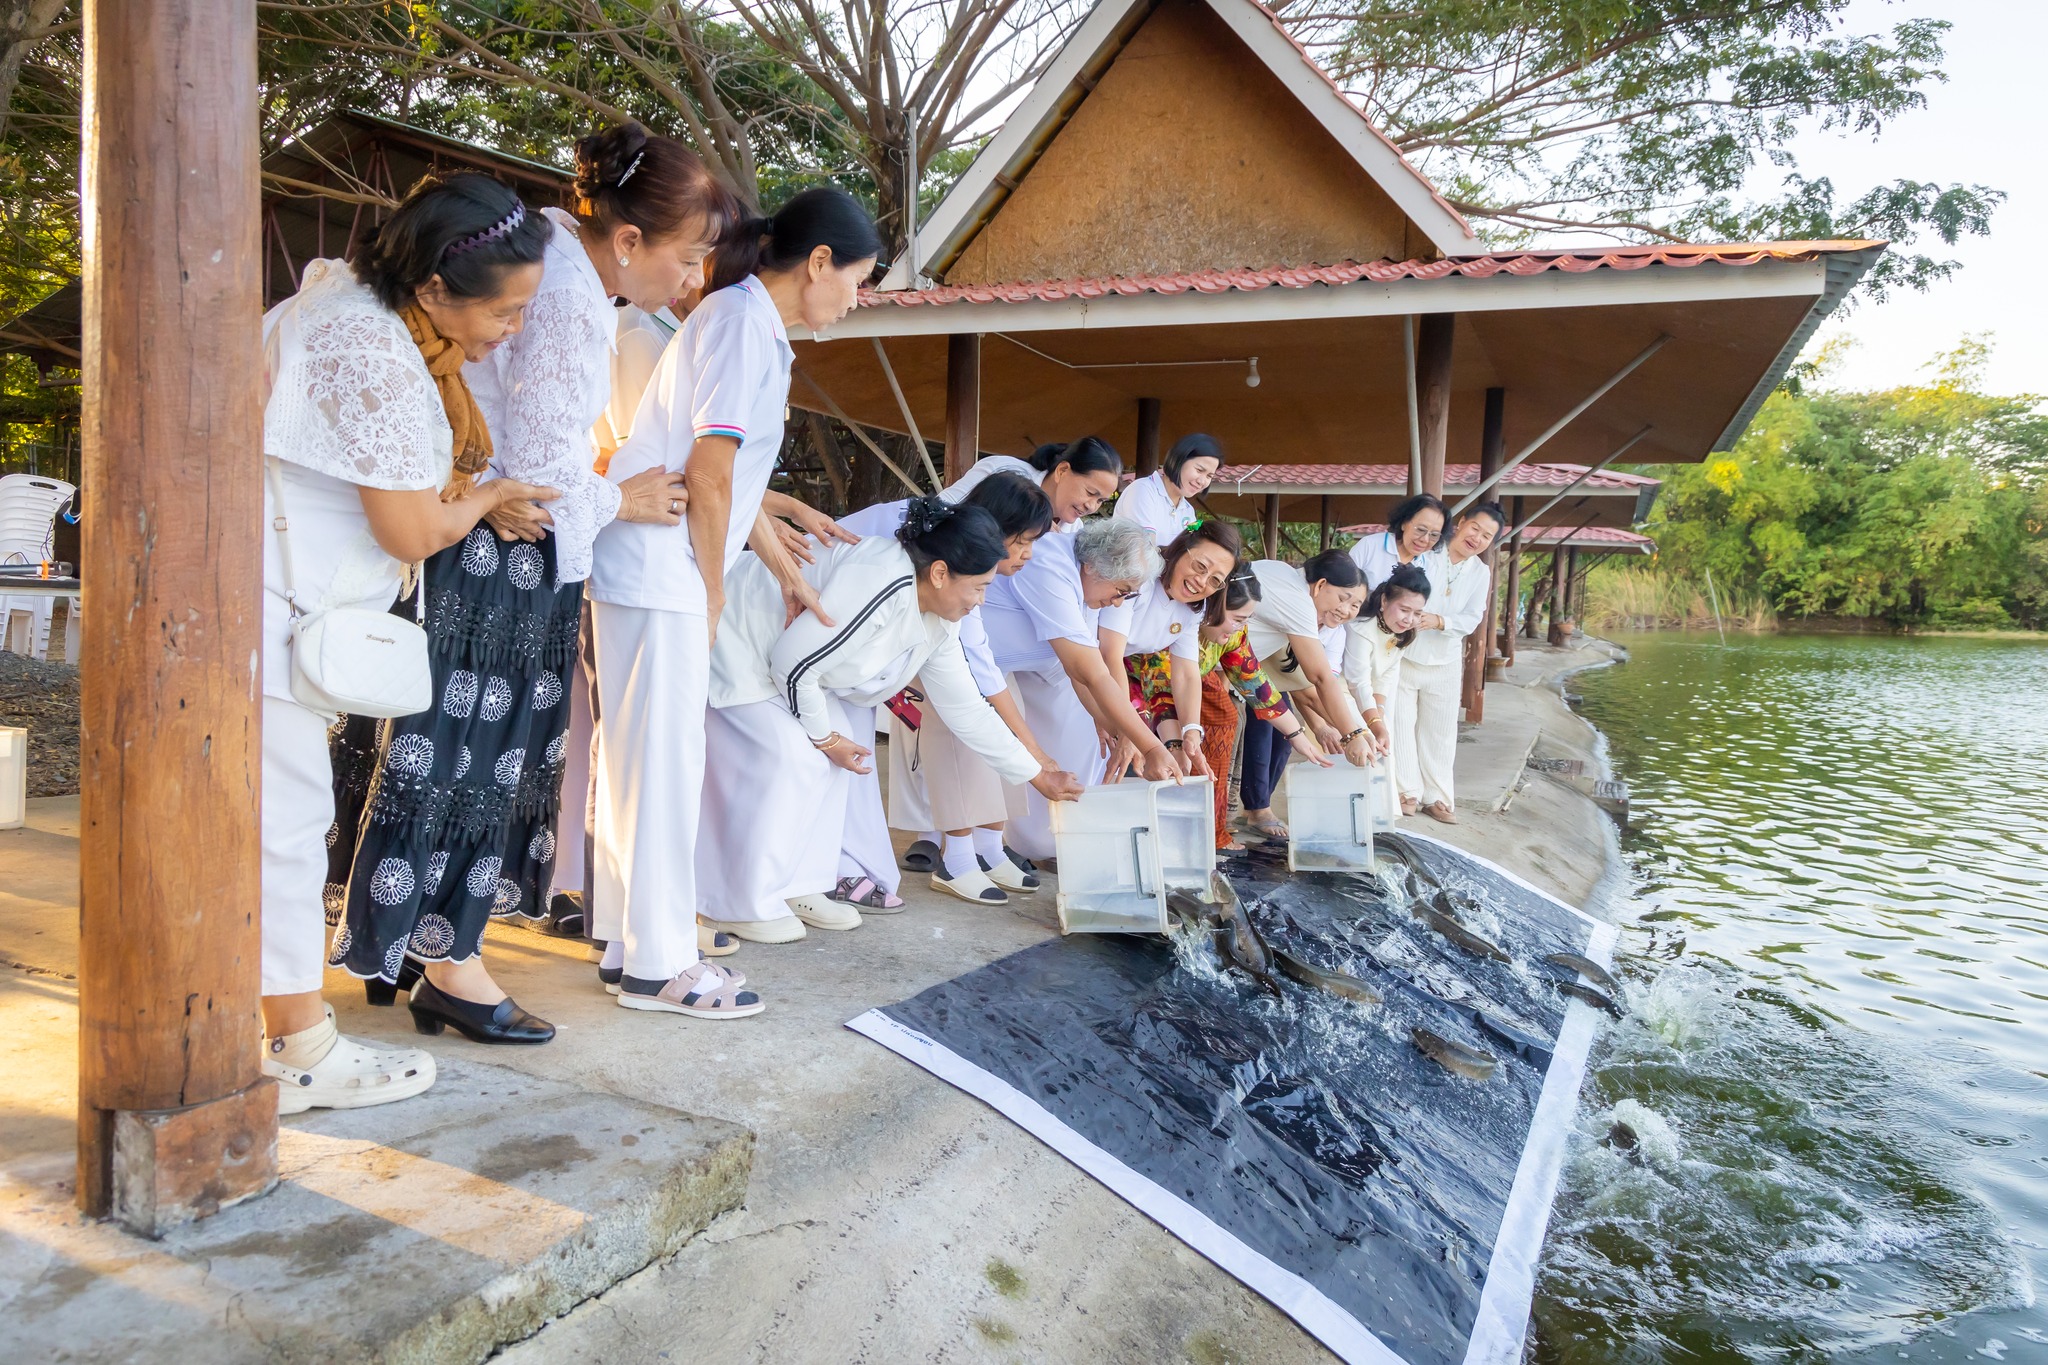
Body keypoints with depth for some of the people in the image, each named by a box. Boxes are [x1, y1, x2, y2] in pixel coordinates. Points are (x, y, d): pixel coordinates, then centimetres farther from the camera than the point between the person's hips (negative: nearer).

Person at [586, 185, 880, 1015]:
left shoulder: (754, 323, 18)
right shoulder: (745, 320, -12)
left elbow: (730, 475, 24)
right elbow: (708, 479, -17)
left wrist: (786, 570, 28)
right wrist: (712, 598, -9)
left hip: (656, 571, 10)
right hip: (659, 573, -10)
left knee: (638, 759, 13)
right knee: (663, 761, -4)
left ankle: (628, 943, 24)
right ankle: (658, 964, 6)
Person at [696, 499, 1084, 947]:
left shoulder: (939, 624, -3)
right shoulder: (880, 587, -34)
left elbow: (966, 707, 6)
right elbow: (793, 665, -29)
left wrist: (1038, 776, 7)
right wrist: (824, 737, -13)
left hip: (773, 655, 10)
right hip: (732, 637, -10)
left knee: (829, 755, 2)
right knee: (790, 757, -16)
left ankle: (797, 889, 11)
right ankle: (735, 905, -5)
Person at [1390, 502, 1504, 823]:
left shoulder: (1480, 573, 2)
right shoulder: (1425, 551, -12)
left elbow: (1472, 619, -4)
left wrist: (1439, 622, -23)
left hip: (1445, 663, 3)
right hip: (1403, 655, -3)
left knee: (1439, 732, 9)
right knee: (1401, 725, 2)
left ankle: (1436, 797, 20)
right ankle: (1409, 792, 15)